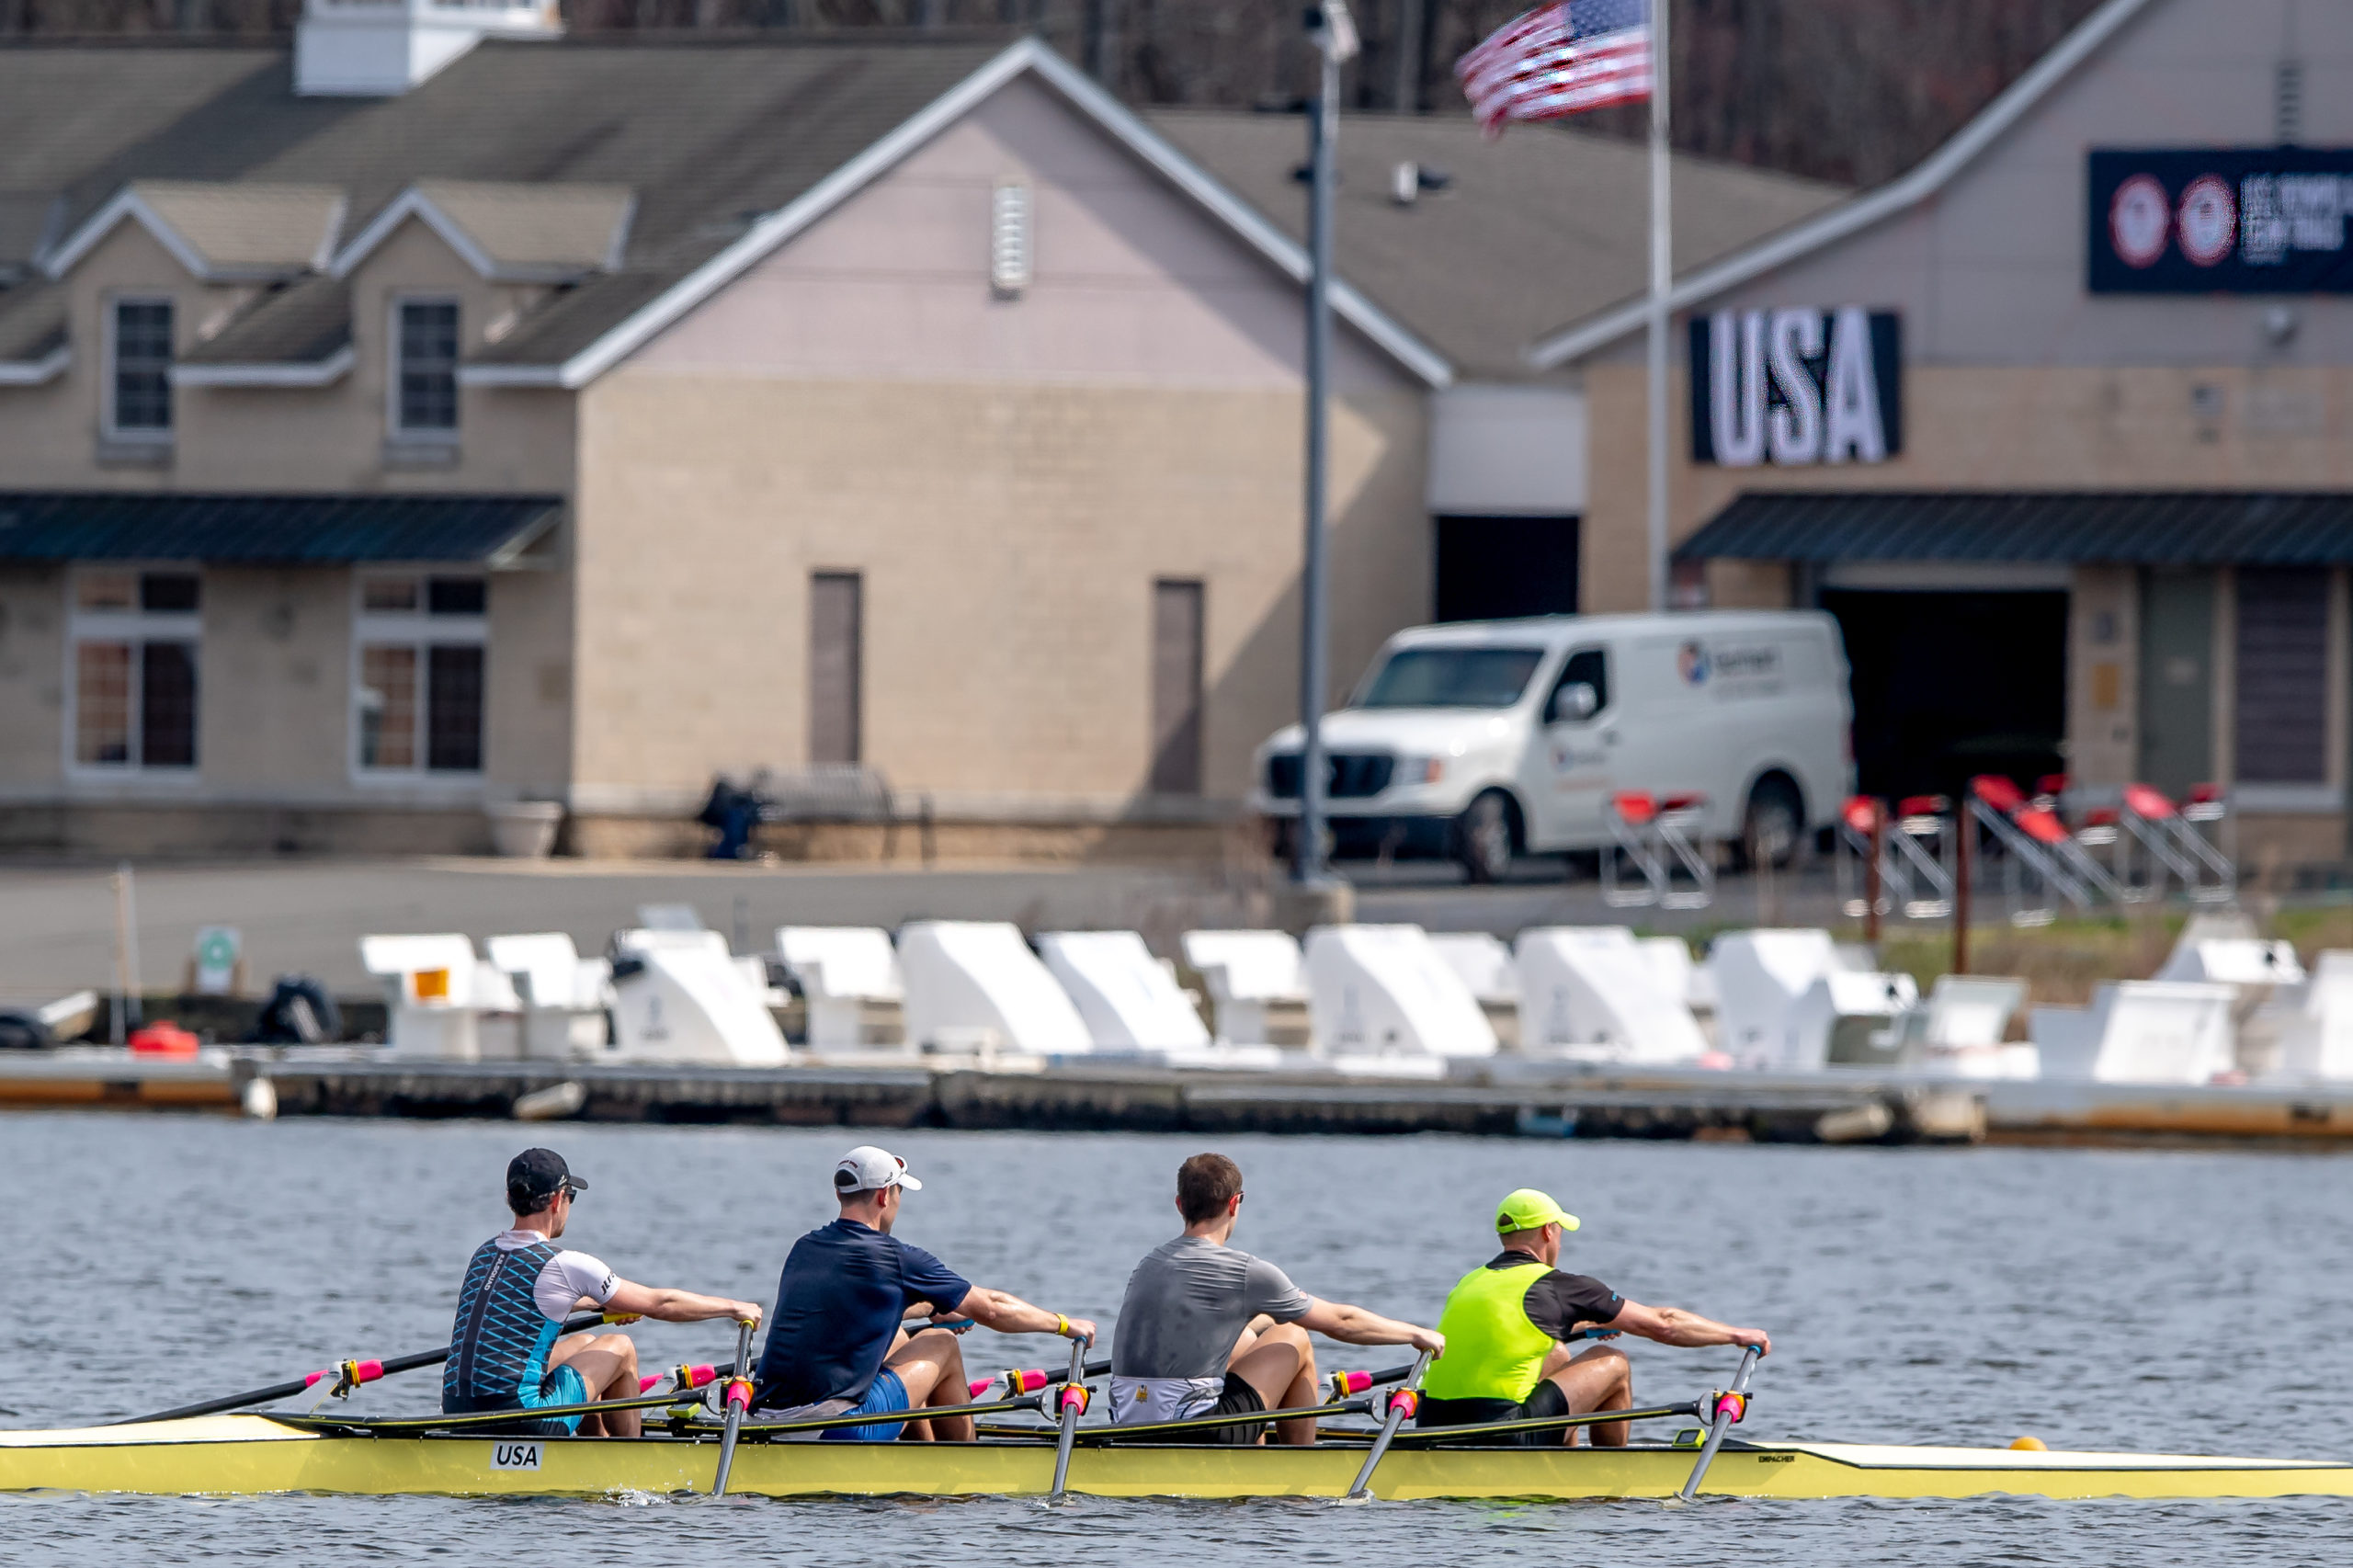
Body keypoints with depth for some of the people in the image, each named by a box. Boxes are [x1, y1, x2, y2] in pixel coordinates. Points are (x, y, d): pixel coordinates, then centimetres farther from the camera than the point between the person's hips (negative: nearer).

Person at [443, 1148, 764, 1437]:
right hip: (522, 1423, -7)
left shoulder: (483, 1256, 12)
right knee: (621, 1349, 15)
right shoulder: (565, 1266, -9)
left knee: (584, 1344, 30)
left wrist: (593, 1302, 52)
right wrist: (734, 1308, 16)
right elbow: (660, 1304, 2)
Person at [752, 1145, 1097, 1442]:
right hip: (838, 1429, -7)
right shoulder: (897, 1259, -5)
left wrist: (931, 1310, 52)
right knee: (943, 1345, 15)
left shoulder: (803, 1250, 15)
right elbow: (990, 1309, 7)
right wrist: (1064, 1324, 23)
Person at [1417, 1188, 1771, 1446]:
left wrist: (1586, 1324, 59)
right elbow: (1661, 1324, 9)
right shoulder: (1557, 1287, -1)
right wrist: (1737, 1336, 23)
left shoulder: (1469, 1284, 19)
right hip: (1500, 1439, -7)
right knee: (1613, 1364, 11)